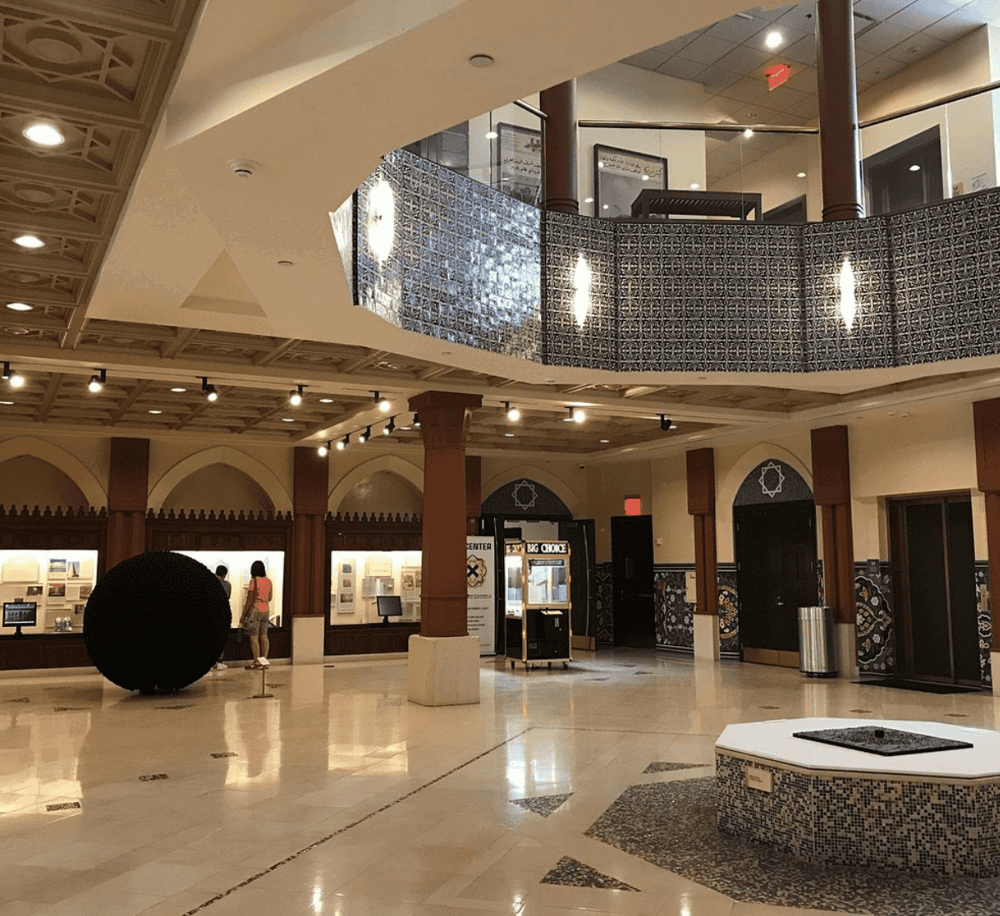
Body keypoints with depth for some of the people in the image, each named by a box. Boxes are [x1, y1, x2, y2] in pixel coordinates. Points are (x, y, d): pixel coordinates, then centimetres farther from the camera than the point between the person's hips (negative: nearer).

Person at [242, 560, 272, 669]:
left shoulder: (254, 580, -11)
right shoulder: (268, 581, 8)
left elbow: (250, 599, -13)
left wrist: (243, 615, -7)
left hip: (254, 611, -7)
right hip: (265, 611, 7)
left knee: (253, 637, -4)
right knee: (263, 636, 8)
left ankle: (257, 661, -5)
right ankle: (264, 660, 9)